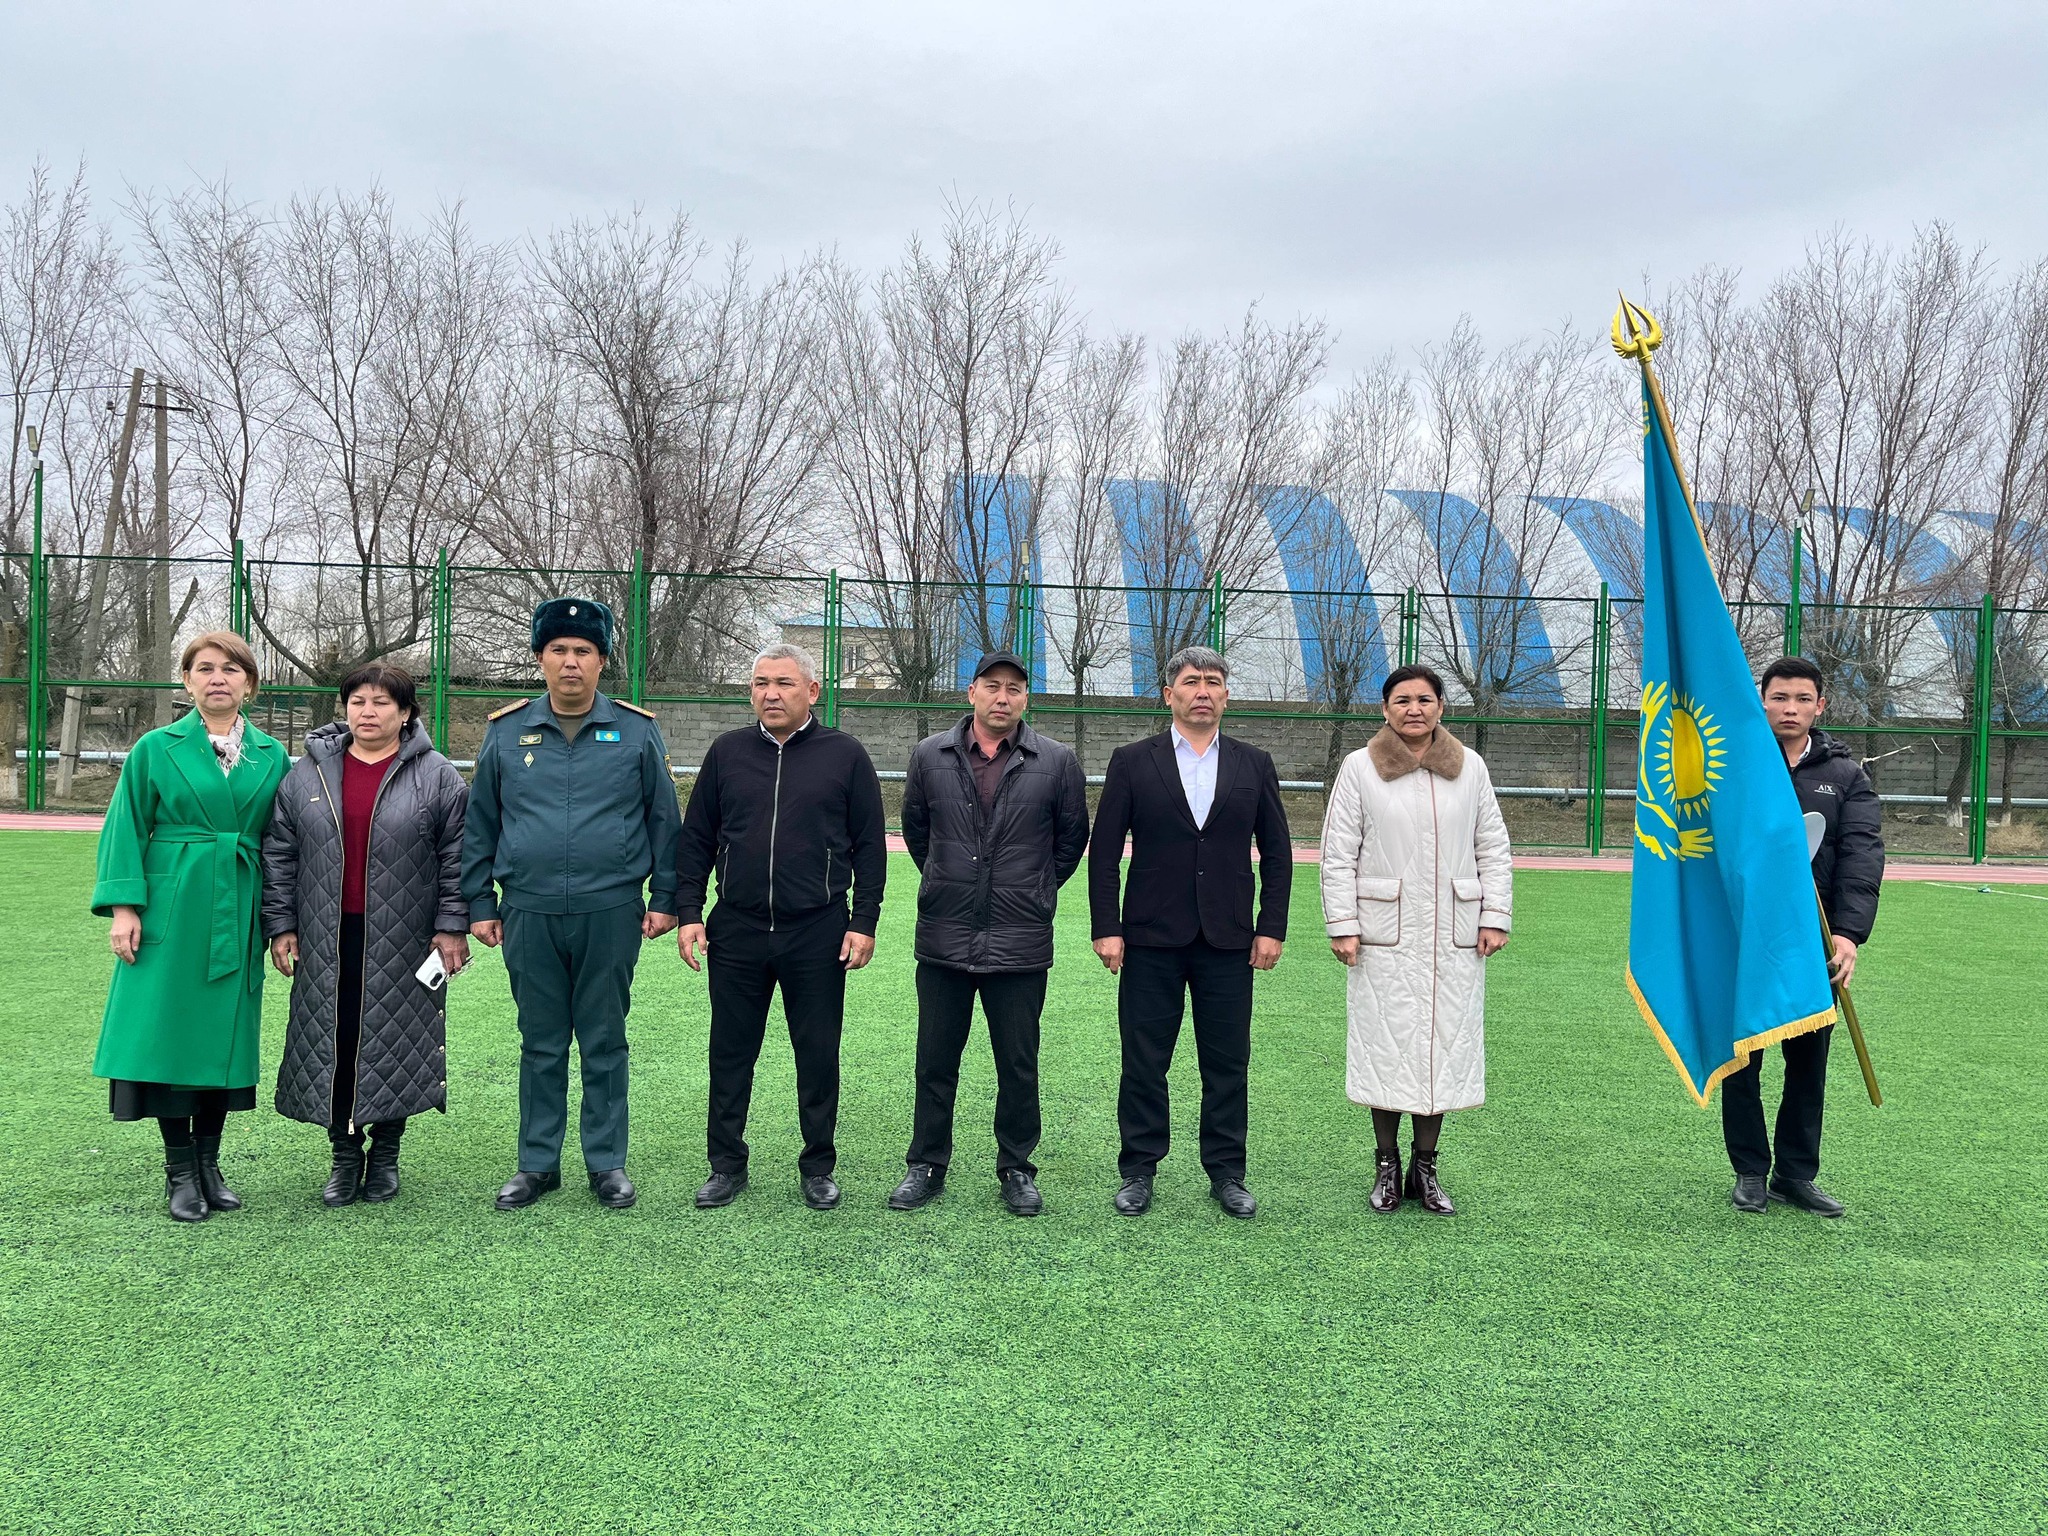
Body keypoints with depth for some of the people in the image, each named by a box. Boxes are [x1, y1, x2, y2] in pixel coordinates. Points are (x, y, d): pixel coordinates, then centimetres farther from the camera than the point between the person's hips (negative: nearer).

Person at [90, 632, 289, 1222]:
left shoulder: (271, 756, 7)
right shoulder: (156, 748, 2)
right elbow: (125, 829, 0)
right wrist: (123, 905, -10)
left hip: (238, 917, 2)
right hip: (171, 911, -2)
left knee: (225, 1032, 6)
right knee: (169, 1029, 0)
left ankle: (209, 1163, 19)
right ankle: (180, 1170, 12)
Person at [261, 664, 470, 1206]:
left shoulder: (437, 777, 0)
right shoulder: (307, 774, 7)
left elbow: (456, 856, -1)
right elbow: (279, 854, 9)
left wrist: (452, 926, -6)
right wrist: (281, 925, 5)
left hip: (404, 941, -2)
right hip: (328, 942, 2)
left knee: (396, 1041, 4)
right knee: (334, 1040, 5)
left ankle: (385, 1155, 20)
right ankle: (345, 1154, 19)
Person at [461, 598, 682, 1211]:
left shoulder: (637, 730, 2)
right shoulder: (505, 730, 6)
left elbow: (664, 819, 5)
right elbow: (478, 824, 10)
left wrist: (664, 898, 2)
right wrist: (481, 902, 6)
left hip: (610, 914, -1)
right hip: (528, 914, 1)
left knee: (605, 1044, 8)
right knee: (540, 1046, 11)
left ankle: (607, 1163, 20)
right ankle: (538, 1164, 23)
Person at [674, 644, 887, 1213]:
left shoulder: (845, 755, 1)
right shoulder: (727, 752, 7)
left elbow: (869, 847, 2)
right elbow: (696, 839, 10)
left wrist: (864, 923, -3)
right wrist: (689, 913, 3)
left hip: (818, 934, -2)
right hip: (736, 932, 2)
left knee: (818, 1056, 7)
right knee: (730, 1054, 10)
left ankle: (818, 1167, 22)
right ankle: (727, 1165, 24)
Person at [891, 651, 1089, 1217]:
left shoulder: (1057, 762, -3)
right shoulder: (930, 756, 2)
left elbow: (1072, 838, 10)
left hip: (1020, 943, -1)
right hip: (944, 939, 2)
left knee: (1018, 1065, 8)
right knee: (935, 1061, 11)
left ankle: (1016, 1168, 24)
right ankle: (927, 1164, 25)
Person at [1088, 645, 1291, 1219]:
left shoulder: (1254, 765, 7)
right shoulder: (1132, 762, 2)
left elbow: (1277, 854, 9)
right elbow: (1103, 852, 0)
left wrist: (1271, 929, 2)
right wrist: (1106, 928, -6)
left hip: (1229, 940, 2)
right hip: (1151, 938, -1)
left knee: (1228, 1064, 7)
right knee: (1143, 1063, 6)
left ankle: (1226, 1174, 20)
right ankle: (1138, 1172, 18)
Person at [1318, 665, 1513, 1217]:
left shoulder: (1470, 768, 7)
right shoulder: (1360, 767, -1)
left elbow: (1492, 848, 11)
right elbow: (1338, 852, -1)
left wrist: (1495, 917, 4)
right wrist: (1342, 926, -6)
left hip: (1453, 937, 2)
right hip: (1384, 937, -2)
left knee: (1445, 1047, 5)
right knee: (1385, 1048, 3)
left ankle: (1425, 1166, 19)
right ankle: (1386, 1166, 18)